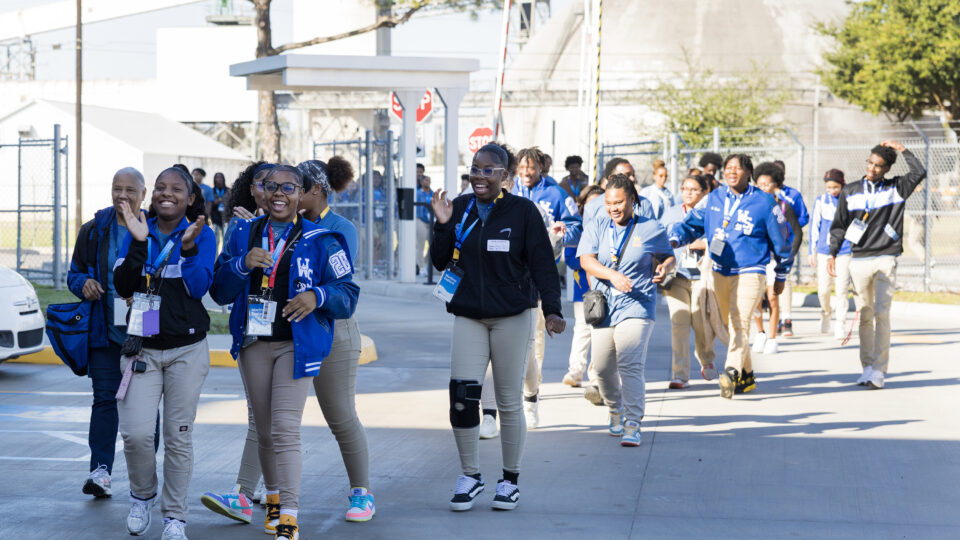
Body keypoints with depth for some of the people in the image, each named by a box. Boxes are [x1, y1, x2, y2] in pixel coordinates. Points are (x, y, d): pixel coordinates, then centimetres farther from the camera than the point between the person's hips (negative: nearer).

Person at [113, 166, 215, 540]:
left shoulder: (202, 235, 0)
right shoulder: (137, 232, 6)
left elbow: (198, 288, -12)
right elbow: (122, 286, -4)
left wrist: (189, 247, -24)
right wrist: (138, 243, -15)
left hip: (187, 350, -1)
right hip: (142, 348, 1)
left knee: (178, 436, 1)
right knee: (136, 432, -10)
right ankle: (142, 496, 17)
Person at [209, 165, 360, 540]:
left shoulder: (320, 240, -3)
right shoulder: (244, 235, 8)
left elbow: (348, 295, -5)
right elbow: (219, 292, 4)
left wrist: (317, 296, -25)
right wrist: (241, 264, -14)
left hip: (297, 345, -4)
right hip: (253, 343, 4)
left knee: (286, 431, -13)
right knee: (264, 431, 14)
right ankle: (274, 497, 34)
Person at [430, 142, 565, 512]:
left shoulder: (523, 211, -6)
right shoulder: (460, 208, 6)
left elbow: (543, 264, -9)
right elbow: (441, 262, 7)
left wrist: (552, 310, -20)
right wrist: (442, 225, -8)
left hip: (513, 318, -3)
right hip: (468, 316, 3)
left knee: (509, 401, 3)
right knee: (461, 393, -10)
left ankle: (510, 480, 17)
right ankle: (470, 476, 6)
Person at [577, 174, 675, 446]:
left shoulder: (651, 229, 5)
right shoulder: (596, 228, 8)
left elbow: (668, 255, 18)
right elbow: (586, 260, -5)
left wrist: (665, 267, -6)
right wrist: (613, 275, -22)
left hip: (636, 308, -3)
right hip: (602, 308, 3)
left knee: (630, 366, -16)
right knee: (603, 369, 5)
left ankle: (632, 426, -15)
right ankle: (615, 411, 34)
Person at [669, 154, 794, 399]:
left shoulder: (764, 203, -5)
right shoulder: (713, 199, 6)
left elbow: (781, 240, 5)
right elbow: (693, 222, 9)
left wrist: (781, 276, 11)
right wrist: (675, 239, -14)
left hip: (750, 272, -5)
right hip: (720, 272, 5)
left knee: (739, 322, -21)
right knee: (729, 325, 14)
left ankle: (731, 373, -34)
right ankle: (746, 376, 28)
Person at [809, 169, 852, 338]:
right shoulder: (820, 202, 6)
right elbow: (814, 226, 10)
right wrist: (812, 252, 9)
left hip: (844, 251, -1)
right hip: (824, 250, 1)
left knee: (841, 289, -7)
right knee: (823, 289, -1)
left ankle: (840, 325, 1)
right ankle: (826, 313, 29)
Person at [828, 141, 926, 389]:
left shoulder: (896, 189, 6)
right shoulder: (850, 191, 9)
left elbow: (919, 173, -9)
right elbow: (839, 225, 11)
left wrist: (902, 149, -5)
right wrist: (832, 254, 2)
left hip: (885, 259, -2)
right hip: (859, 261, 2)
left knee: (881, 313, -11)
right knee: (865, 315, 4)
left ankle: (879, 369, -10)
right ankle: (867, 367, 11)